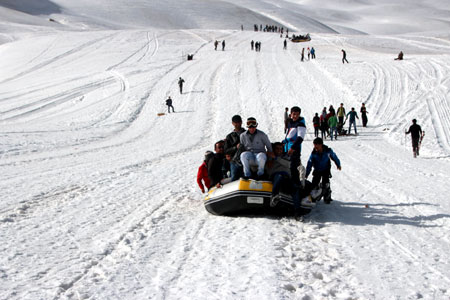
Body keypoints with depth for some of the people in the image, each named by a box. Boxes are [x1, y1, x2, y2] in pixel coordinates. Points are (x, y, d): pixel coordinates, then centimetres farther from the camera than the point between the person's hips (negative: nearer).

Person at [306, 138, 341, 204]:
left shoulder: (328, 151, -17)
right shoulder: (313, 153, -16)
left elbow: (334, 157, 3)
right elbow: (309, 164, -13)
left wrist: (338, 165, 16)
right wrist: (306, 174, -16)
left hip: (326, 170, -1)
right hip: (317, 171, 1)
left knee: (325, 184, -13)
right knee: (314, 183, -6)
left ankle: (327, 197, 3)